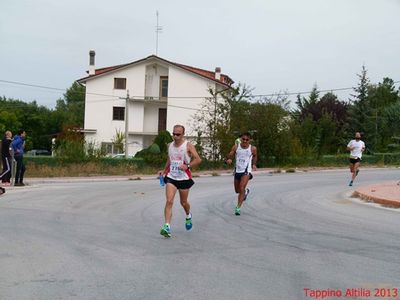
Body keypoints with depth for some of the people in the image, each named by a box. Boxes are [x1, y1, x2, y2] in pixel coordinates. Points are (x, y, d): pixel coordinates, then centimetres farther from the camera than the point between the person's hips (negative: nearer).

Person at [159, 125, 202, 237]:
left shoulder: (188, 146, -8)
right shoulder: (170, 146, 7)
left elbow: (198, 159, -15)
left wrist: (187, 166, -27)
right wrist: (164, 171, 18)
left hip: (184, 178, -3)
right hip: (171, 177, 3)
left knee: (183, 202, 13)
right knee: (169, 201, -14)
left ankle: (188, 216, 47)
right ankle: (167, 227, -18)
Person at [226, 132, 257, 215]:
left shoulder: (253, 148, -5)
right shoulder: (236, 147, -4)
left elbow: (255, 156, 15)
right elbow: (230, 155, -3)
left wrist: (254, 164, 3)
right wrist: (229, 160, -24)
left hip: (246, 171, -3)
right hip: (237, 170, 3)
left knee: (242, 189, -20)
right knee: (237, 190, 18)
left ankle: (238, 208, -15)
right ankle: (246, 191, 53)